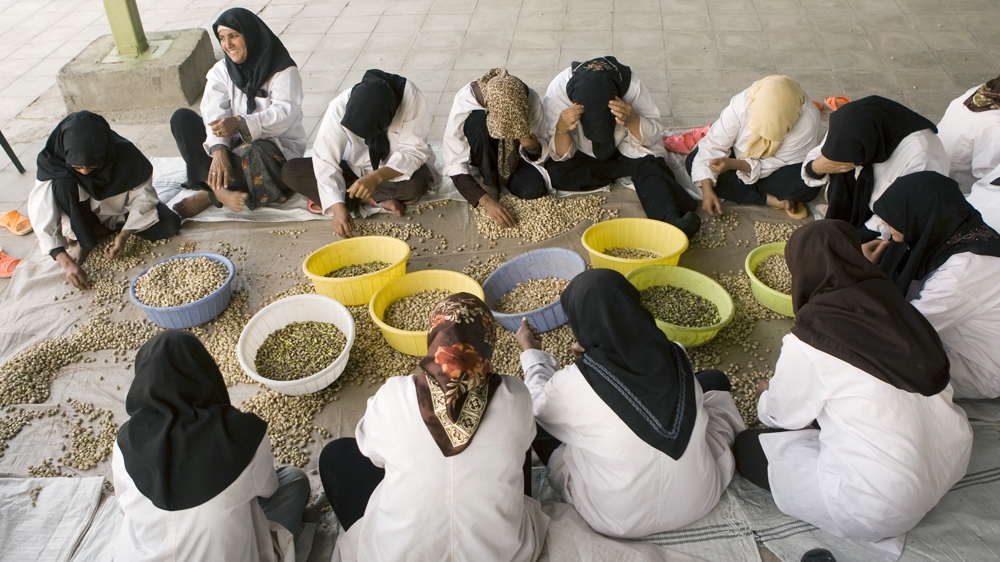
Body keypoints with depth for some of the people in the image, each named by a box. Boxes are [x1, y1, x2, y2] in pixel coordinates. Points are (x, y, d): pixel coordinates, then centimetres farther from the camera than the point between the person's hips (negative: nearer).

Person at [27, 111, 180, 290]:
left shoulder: (124, 154, -29)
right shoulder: (53, 162, -29)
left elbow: (142, 198, -20)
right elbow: (42, 215, -33)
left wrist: (124, 235, -31)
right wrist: (66, 262, -43)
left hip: (120, 212, 1)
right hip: (85, 216, -1)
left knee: (170, 224, -24)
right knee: (63, 184, -33)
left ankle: (103, 230, 0)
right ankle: (84, 240, -8)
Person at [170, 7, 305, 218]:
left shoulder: (283, 70, -9)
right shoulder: (221, 70, 4)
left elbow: (284, 113, -24)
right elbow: (214, 113, -12)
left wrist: (240, 123, -40)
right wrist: (219, 149, -32)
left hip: (277, 147, -5)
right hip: (235, 145, 5)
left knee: (251, 154, -40)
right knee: (181, 118, -14)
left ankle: (208, 195, -18)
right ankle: (219, 191, -31)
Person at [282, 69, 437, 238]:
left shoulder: (411, 98, -29)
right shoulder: (340, 106, -25)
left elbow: (414, 151, -27)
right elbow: (326, 161, -25)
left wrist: (377, 177, -41)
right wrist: (337, 205, -39)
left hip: (397, 171, -2)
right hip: (355, 169, 2)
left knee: (416, 183, -38)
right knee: (290, 171, -17)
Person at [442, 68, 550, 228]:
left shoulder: (531, 100, -28)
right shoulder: (464, 102, -35)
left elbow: (539, 156, -15)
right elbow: (454, 165, -32)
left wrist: (533, 147, -39)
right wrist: (488, 201, -41)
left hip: (510, 155, 2)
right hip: (479, 153, -1)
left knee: (535, 189, -27)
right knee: (478, 120, -35)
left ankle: (496, 174, 3)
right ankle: (489, 180, -13)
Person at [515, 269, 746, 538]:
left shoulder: (572, 385, -22)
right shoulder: (674, 357, -13)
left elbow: (540, 405, 3)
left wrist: (531, 352, 19)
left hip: (621, 521, -2)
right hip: (702, 497, 3)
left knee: (536, 420, 10)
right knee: (714, 380, 18)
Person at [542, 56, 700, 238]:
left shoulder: (631, 86, -28)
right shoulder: (556, 92, -28)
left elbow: (653, 136, -20)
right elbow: (561, 156, -22)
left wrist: (632, 121, -40)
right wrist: (561, 129, -44)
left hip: (626, 148, -1)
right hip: (582, 153, 1)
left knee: (650, 166, -30)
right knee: (555, 172, -28)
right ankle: (628, 170, -13)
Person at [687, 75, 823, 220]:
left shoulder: (808, 120, -32)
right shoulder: (741, 103, -29)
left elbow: (777, 164, -26)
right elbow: (713, 145, -25)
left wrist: (734, 164, -40)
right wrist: (707, 190, -34)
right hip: (741, 156, 4)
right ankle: (774, 200, -22)